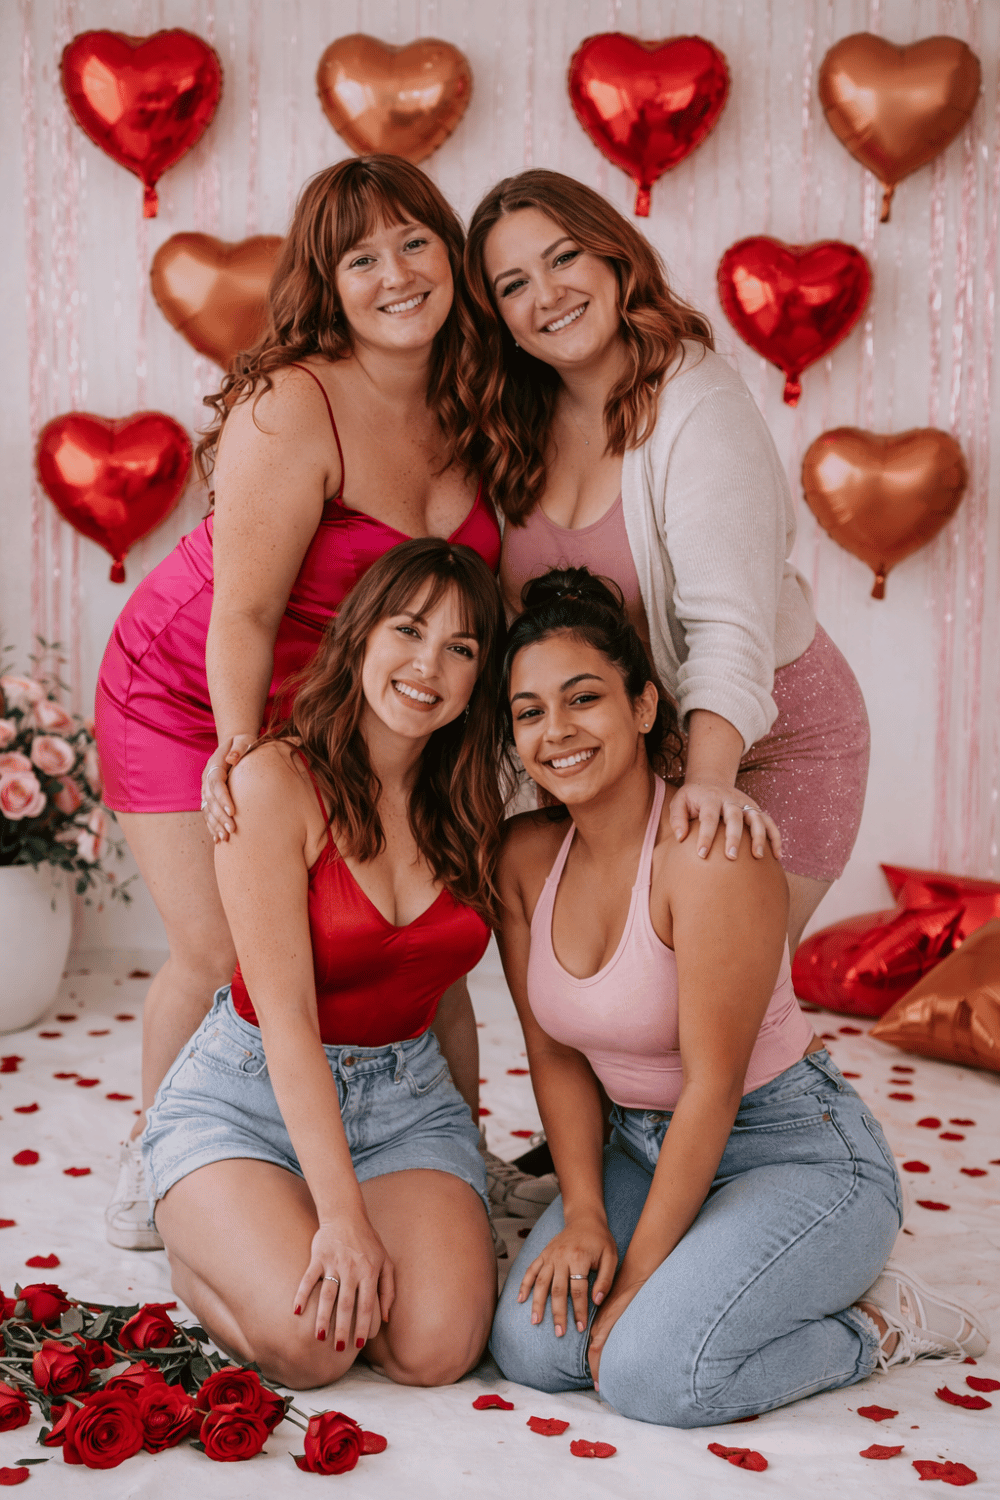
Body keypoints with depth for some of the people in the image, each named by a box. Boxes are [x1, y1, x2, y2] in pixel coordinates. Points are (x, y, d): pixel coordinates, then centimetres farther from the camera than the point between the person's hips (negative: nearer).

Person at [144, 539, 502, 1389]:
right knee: (308, 1340, -25)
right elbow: (286, 1012, -19)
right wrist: (342, 1214, -24)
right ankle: (196, 1233, 7)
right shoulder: (276, 779, -15)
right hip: (249, 1099, -4)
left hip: (408, 1101, 4)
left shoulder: (469, 806, 1)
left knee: (436, 1346, -19)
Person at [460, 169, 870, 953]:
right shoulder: (516, 426, -1)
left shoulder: (701, 406, -22)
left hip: (765, 746, -5)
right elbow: (510, 607, -1)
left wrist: (707, 780, -45)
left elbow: (730, 622, -32)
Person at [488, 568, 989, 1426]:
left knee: (650, 1373, -23)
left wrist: (638, 1275, -18)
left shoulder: (710, 849, -25)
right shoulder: (525, 856, -3)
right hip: (648, 1147, 7)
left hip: (801, 1154, -6)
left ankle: (876, 1323, 2)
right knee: (532, 1348, -13)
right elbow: (555, 1054, 3)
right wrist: (584, 1216, -9)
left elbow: (712, 1083, -22)